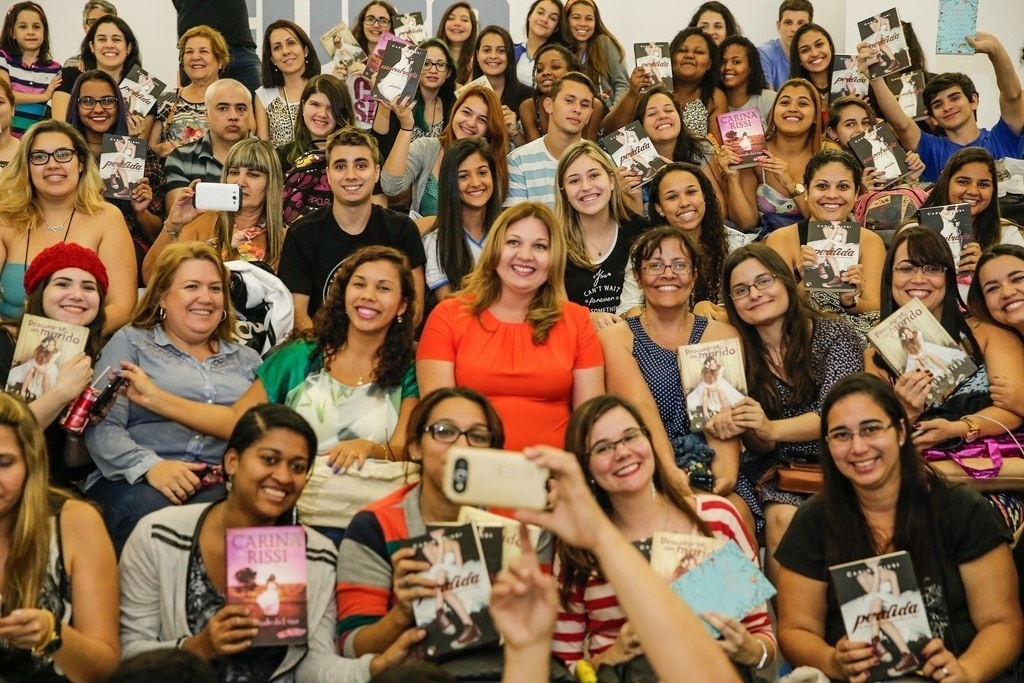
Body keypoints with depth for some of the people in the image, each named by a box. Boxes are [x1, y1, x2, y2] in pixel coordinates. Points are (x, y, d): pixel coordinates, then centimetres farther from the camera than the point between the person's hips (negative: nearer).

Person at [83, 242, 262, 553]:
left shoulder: (247, 360, 25)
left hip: (224, 487, 2)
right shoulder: (130, 343, 14)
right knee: (145, 509, -38)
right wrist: (150, 466, -17)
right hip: (137, 482, -2)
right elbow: (102, 427, 1)